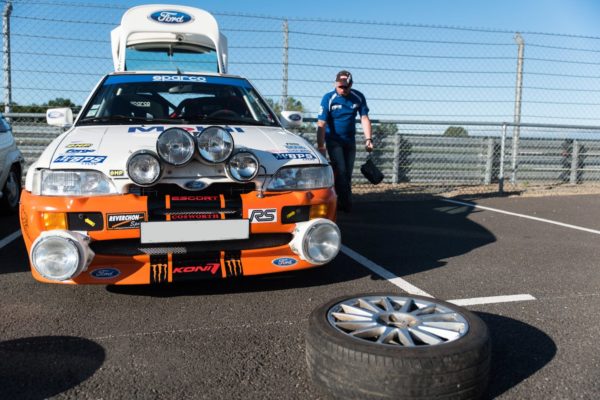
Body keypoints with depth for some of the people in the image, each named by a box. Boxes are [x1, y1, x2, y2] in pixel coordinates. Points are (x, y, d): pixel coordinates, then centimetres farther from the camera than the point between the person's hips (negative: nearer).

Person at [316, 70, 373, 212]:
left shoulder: (358, 97, -5)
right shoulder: (328, 98, -14)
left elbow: (364, 118, -1)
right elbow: (321, 124, -17)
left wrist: (368, 139, -11)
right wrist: (320, 146, -23)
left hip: (350, 141, 4)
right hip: (333, 141, -4)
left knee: (348, 173, 7)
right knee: (340, 171, -13)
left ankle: (343, 201, 19)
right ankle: (346, 203, -7)